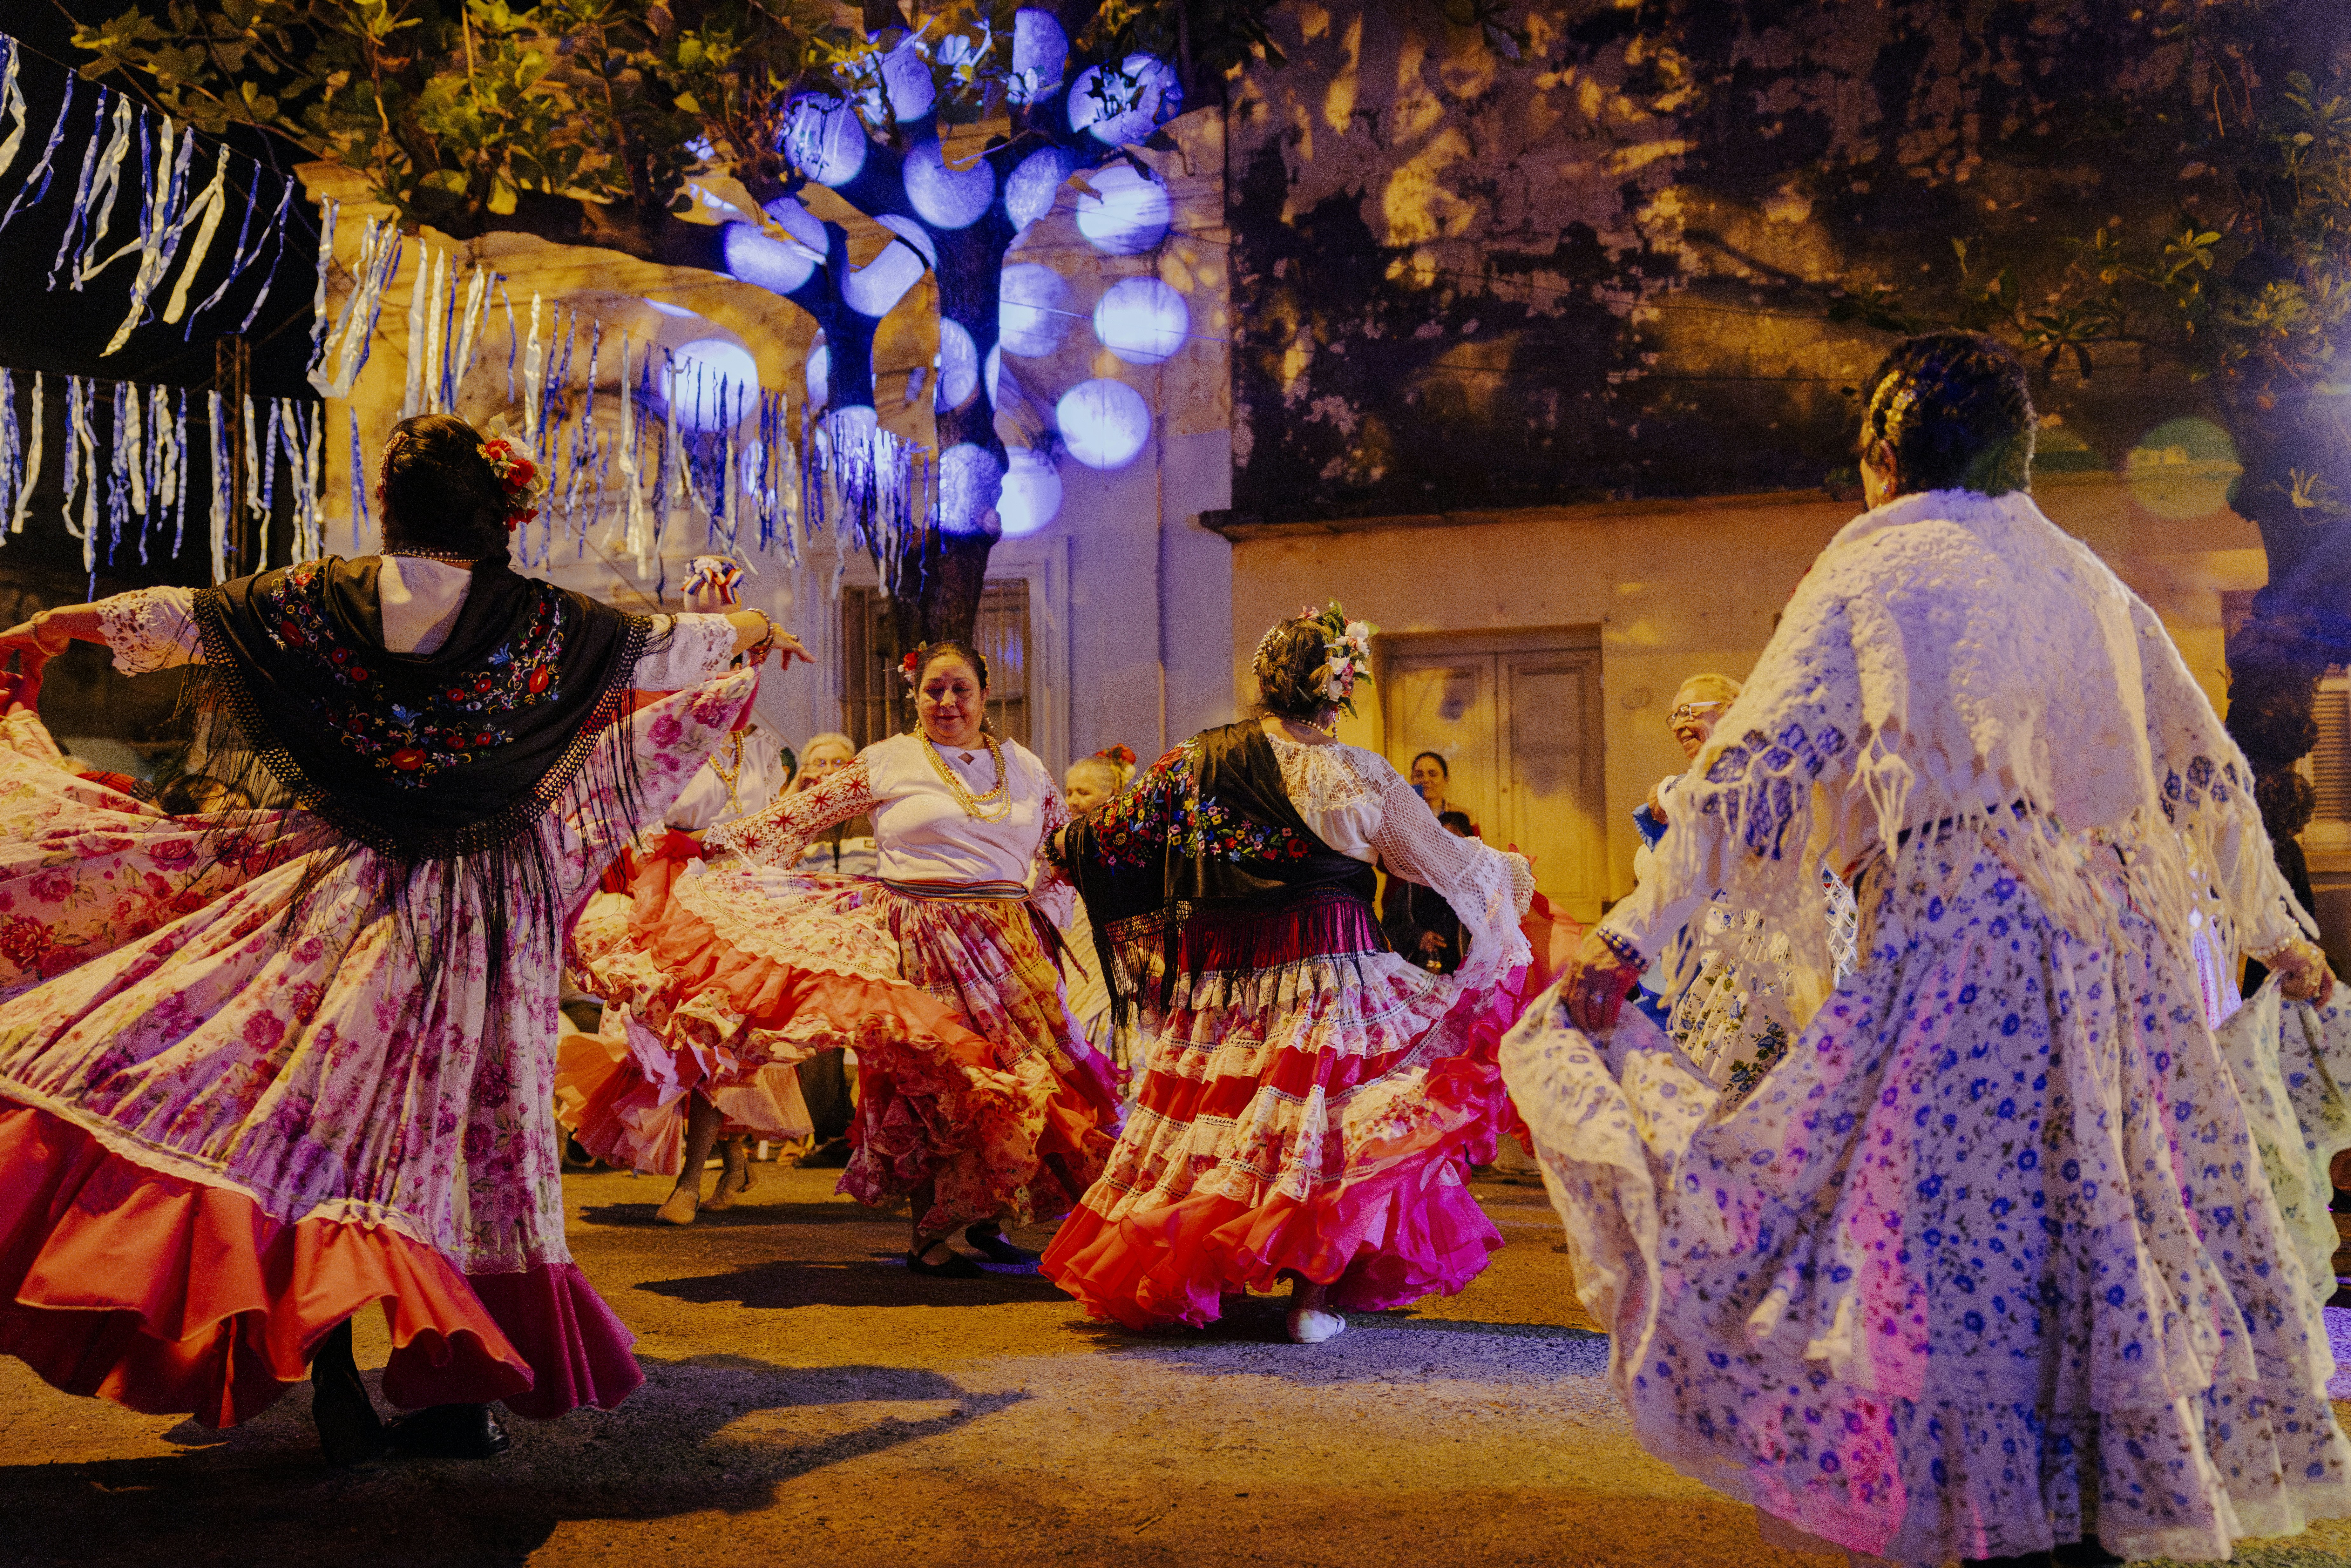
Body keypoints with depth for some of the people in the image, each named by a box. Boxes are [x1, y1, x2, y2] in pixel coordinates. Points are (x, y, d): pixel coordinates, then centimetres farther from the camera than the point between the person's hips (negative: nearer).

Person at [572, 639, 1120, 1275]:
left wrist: (1040, 910, 10)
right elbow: (800, 816, 3)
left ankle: (987, 1217, 17)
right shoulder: (889, 761, 3)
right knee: (929, 1081, -6)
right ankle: (927, 1235, 5)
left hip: (1007, 948, 4)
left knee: (1016, 1079, 1)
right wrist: (714, 841, -1)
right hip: (920, 946, -3)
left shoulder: (1024, 767, 12)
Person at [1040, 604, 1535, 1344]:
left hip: (1216, 973, 3)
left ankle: (1177, 1282, 23)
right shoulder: (1360, 775, -6)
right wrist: (1507, 872, 25)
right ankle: (1313, 1292, 5)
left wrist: (1066, 843, 29)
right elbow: (1441, 859, 5)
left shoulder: (1197, 762, -1)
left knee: (1209, 1116, 13)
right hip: (1326, 967, -2)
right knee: (1320, 1113, 4)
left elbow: (1111, 842, 7)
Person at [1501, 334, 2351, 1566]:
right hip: (2123, 951, 6)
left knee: (1952, 1242, -5)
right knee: (2106, 1241, 12)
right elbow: (2207, 772, 23)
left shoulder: (1873, 568, 2)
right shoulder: (2086, 579, 18)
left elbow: (1756, 763, -7)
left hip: (1957, 931, -6)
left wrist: (1630, 937, -8)